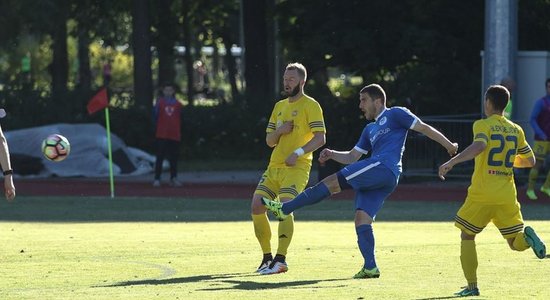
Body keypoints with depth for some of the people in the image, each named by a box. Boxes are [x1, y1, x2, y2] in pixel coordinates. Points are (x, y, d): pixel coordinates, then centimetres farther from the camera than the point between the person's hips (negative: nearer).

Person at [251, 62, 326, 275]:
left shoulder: (310, 106, -3)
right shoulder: (279, 106, 19)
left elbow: (320, 138, -12)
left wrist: (298, 152, -25)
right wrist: (279, 131, -4)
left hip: (297, 168, -7)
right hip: (274, 167, 7)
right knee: (256, 206, -3)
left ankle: (280, 260, -23)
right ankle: (267, 257, 9)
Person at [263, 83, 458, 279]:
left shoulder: (395, 115, 9)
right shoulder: (370, 129, 32)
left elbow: (424, 128, 7)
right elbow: (352, 157, 30)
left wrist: (448, 145, 3)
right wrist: (332, 155, 12)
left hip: (383, 168, -9)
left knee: (332, 182, -13)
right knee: (362, 218, -2)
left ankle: (285, 209, -16)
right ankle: (370, 267, -7)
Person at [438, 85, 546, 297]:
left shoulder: (483, 125, -4)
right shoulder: (516, 130, 12)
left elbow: (479, 146, -26)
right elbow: (529, 161, 18)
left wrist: (451, 163, -27)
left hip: (482, 194, -4)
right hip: (507, 196, 4)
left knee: (467, 236, 14)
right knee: (516, 243, 9)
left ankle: (472, 286, 6)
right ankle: (527, 237, -28)